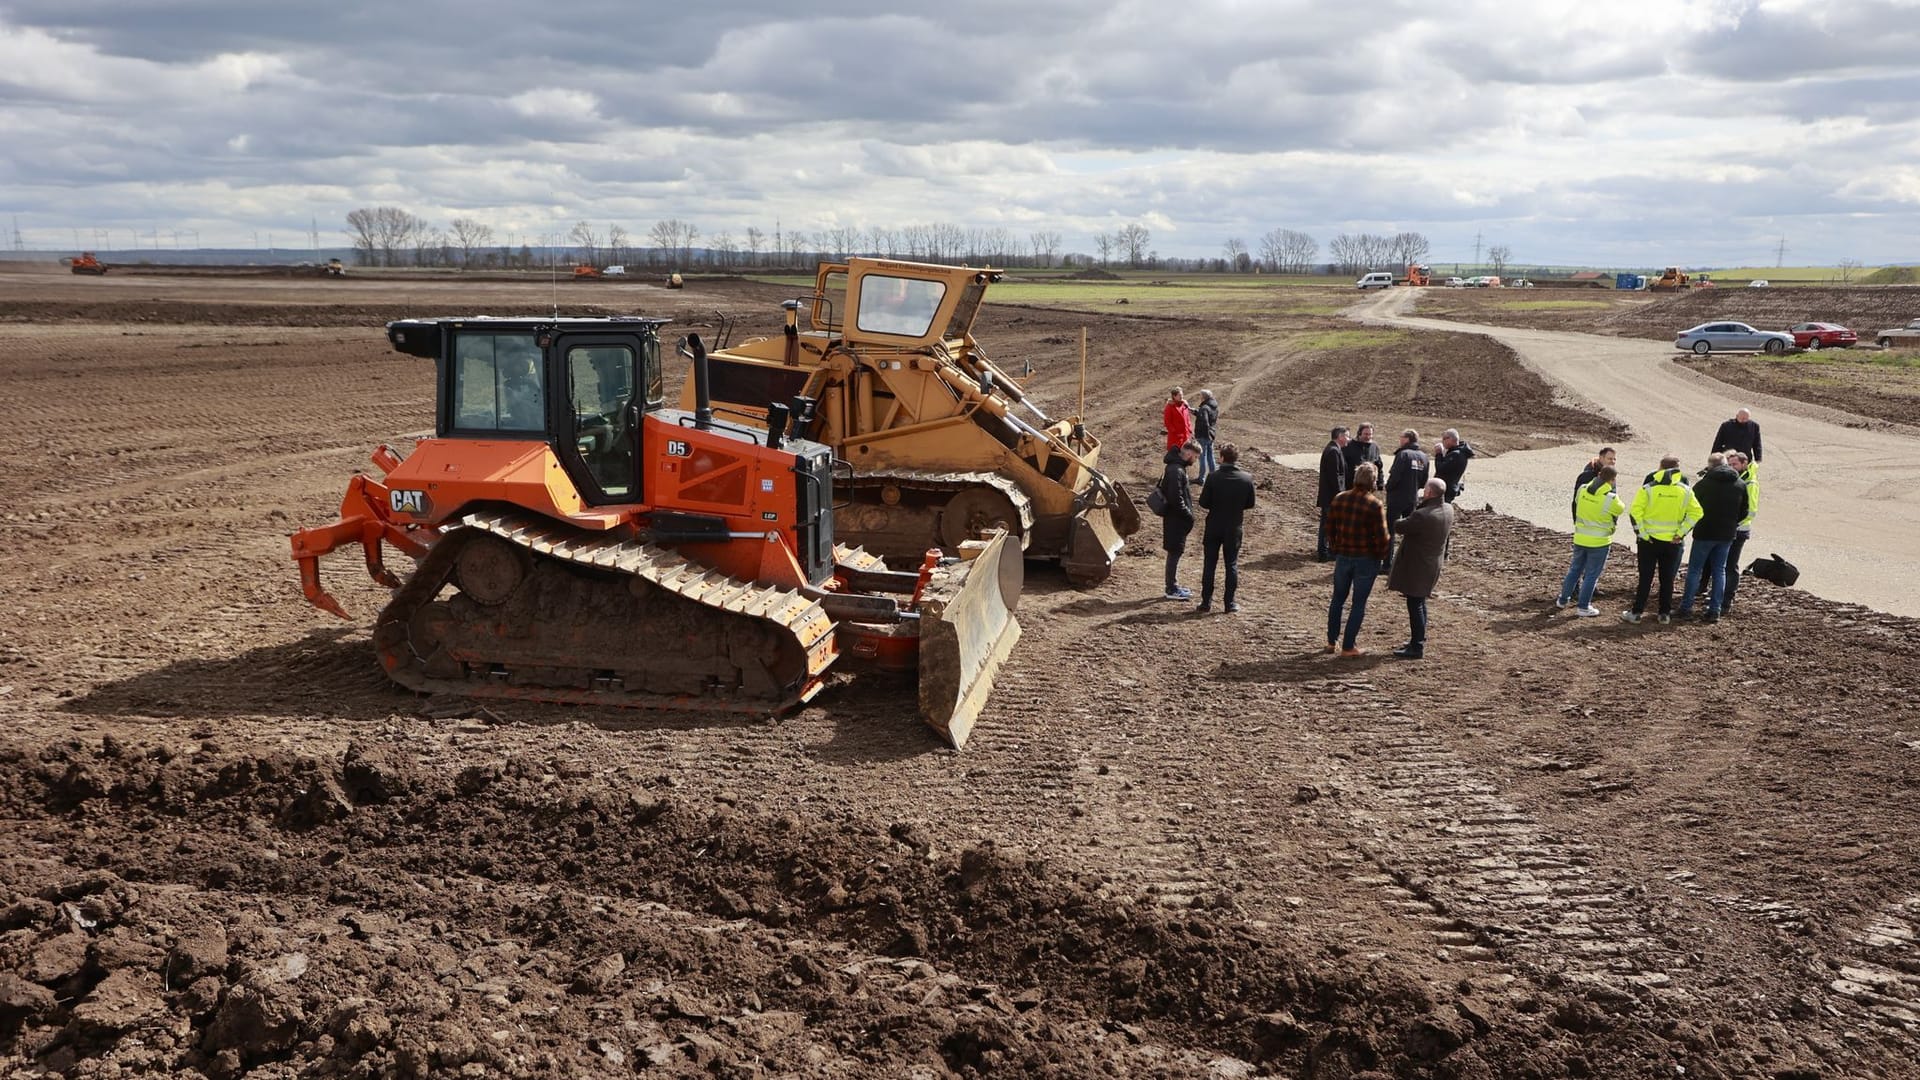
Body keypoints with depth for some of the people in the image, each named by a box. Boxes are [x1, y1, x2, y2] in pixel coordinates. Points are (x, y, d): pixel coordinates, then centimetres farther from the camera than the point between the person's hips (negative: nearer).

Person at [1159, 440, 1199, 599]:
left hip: (1176, 518, 10)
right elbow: (1176, 499, -26)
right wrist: (1188, 515, -17)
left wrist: (1188, 513, 14)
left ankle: (1173, 586, 25)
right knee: (1174, 552, -3)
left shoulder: (1177, 467, 11)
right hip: (1176, 519, -10)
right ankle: (1172, 590, 4)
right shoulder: (1176, 471, -22)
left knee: (1174, 553, 16)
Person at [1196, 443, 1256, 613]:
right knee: (1232, 564, 10)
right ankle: (1230, 603, 11)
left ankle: (1206, 602, 12)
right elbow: (1250, 504, 1)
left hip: (1214, 527, -1)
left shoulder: (1213, 477, -16)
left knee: (1209, 564, 9)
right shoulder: (1247, 478, -8)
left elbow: (1203, 503, -12)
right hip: (1234, 529, 1)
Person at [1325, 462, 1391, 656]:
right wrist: (1381, 556, 1)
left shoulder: (1339, 499, -3)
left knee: (1338, 599, 19)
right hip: (1366, 560, -4)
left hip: (1342, 557, 4)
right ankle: (1348, 647, 10)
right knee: (1359, 604, 6)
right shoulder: (1375, 505, -17)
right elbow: (1382, 537, -16)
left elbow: (1330, 529, 5)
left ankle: (1332, 642, 26)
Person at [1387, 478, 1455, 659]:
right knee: (1420, 603, 21)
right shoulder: (1448, 510, -2)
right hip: (1432, 564, 9)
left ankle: (1417, 647, 4)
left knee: (1415, 605, -1)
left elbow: (1399, 527, -18)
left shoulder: (1423, 516, -29)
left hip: (1417, 566, -9)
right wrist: (1421, 503, -3)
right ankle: (1419, 640, 33)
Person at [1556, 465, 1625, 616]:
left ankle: (1563, 600, 28)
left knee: (1575, 569, 20)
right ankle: (1583, 607, 10)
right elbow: (1621, 509, 2)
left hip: (1580, 539, 5)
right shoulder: (1611, 499, -19)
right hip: (1599, 542, -5)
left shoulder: (1582, 490, -7)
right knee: (1592, 575, 6)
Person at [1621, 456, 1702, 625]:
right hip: (1672, 541, 2)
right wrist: (1681, 533, -4)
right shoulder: (1685, 490, -2)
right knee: (1667, 578, 12)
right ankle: (1665, 613, 17)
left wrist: (1641, 533, -9)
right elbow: (1696, 513, -6)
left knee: (1645, 577, 5)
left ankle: (1636, 612, 8)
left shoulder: (1648, 488, -10)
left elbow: (1635, 512, -17)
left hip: (1649, 540, -2)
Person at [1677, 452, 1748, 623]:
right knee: (1720, 571, 11)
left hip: (1705, 533, -3)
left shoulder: (1704, 483, -10)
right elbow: (1744, 512, 7)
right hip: (1727, 535, 3)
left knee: (1695, 569, 5)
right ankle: (1715, 610, 8)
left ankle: (1686, 608, 3)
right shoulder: (1741, 485, 2)